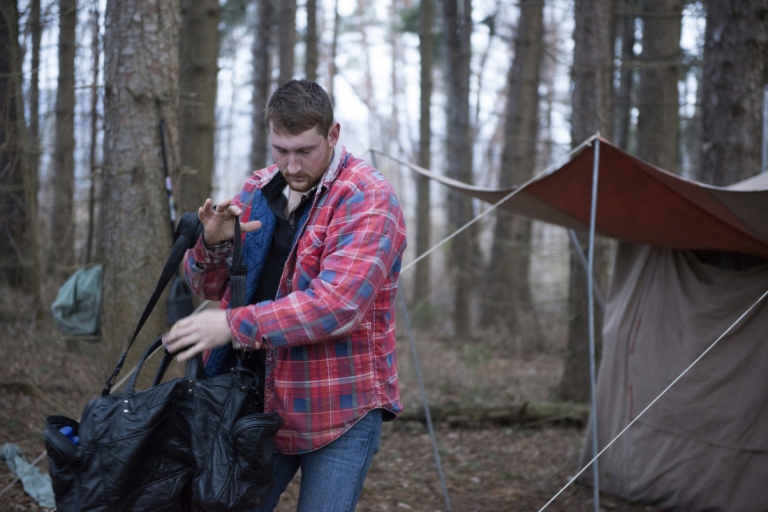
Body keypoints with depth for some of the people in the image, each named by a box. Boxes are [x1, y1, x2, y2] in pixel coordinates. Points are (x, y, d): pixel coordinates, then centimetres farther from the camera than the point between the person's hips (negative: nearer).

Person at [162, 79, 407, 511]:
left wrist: (235, 325, -30)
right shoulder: (259, 191, 9)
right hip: (259, 399, 6)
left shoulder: (367, 198, -13)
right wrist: (213, 244, -10)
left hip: (341, 408, -6)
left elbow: (338, 303, -26)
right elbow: (210, 286, 13)